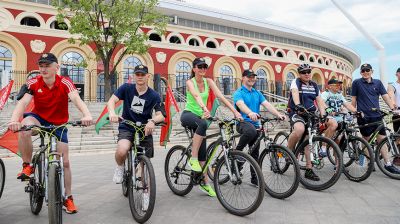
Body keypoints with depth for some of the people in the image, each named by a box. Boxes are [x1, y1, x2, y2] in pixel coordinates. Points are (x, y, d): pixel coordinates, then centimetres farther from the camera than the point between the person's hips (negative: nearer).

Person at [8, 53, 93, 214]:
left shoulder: (65, 83, -20)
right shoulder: (33, 83, -15)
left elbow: (76, 99, -37)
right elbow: (23, 102, -27)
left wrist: (87, 115, -57)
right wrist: (14, 119, -48)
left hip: (59, 124, 0)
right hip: (39, 118, 1)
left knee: (65, 161, -1)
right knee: (24, 129, -36)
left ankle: (68, 198, 16)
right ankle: (27, 166, -13)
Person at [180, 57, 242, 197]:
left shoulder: (208, 81, 1)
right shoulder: (190, 82, -11)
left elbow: (220, 96, -11)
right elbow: (196, 96, -33)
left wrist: (235, 111, -23)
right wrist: (205, 109, -53)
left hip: (200, 116, 5)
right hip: (188, 114, -4)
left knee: (202, 152, 2)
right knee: (202, 124, -39)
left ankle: (205, 183, 12)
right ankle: (193, 158, -27)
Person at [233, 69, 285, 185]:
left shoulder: (257, 93, 16)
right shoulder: (238, 93, -3)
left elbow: (267, 104, 2)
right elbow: (241, 104, -24)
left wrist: (278, 114, -15)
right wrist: (250, 113, -45)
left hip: (255, 124, 6)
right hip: (243, 122, -6)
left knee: (255, 153, 8)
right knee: (251, 131, -40)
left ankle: (255, 178, 19)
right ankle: (236, 152, -19)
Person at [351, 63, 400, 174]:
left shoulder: (378, 82, 10)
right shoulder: (356, 83, 2)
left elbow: (385, 96, 5)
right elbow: (353, 99, 4)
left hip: (376, 115, 3)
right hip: (363, 116, -3)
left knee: (382, 139, 1)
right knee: (367, 140, 4)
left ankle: (388, 164, 5)